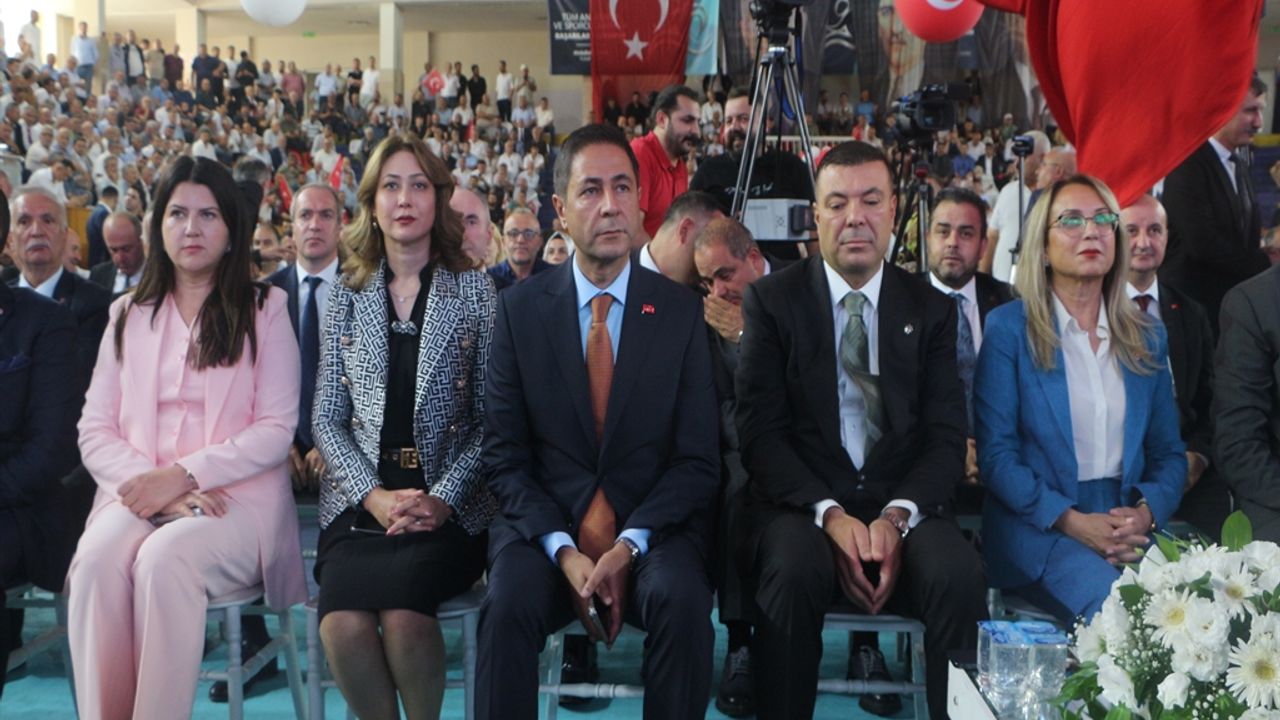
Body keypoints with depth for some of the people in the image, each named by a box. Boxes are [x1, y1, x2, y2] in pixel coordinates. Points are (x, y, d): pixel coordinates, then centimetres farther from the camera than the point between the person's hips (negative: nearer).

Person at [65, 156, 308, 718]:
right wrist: (153, 487, -10)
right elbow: (95, 431, 9)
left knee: (164, 557, -33)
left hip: (236, 497, -2)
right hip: (138, 496, 3)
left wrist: (183, 475, -14)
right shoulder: (129, 315, 17)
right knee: (98, 557, -30)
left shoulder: (264, 309, 8)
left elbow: (276, 430, -1)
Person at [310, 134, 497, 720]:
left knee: (405, 617, -29)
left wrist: (443, 498, -12)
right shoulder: (346, 295, 11)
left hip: (446, 507, -1)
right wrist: (374, 495, -8)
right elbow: (327, 417, 7)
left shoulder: (474, 290, 5)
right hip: (361, 502, 2)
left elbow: (491, 416, 1)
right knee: (343, 624, -27)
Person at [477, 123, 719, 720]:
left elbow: (696, 459, 0)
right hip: (545, 524, 0)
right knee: (509, 602, -29)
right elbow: (505, 453, 1)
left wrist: (628, 547, -15)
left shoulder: (681, 311, 2)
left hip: (653, 526, 0)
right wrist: (564, 551, -13)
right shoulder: (519, 307, 2)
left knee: (683, 600, -29)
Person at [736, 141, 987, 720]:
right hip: (800, 505, -2)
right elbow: (759, 431, -3)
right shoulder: (771, 300, 5)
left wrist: (897, 516, -14)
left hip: (904, 508, 2)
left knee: (959, 575, -29)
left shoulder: (931, 310, 11)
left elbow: (946, 436, 5)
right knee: (794, 569, -34)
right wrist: (829, 514, -17)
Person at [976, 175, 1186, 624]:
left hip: (1131, 523, 4)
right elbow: (996, 453, -5)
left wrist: (1146, 512, -7)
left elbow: (1169, 453, 15)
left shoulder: (1147, 337, 15)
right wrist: (1070, 520, -16)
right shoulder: (1008, 328, 0)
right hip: (1037, 524, -4)